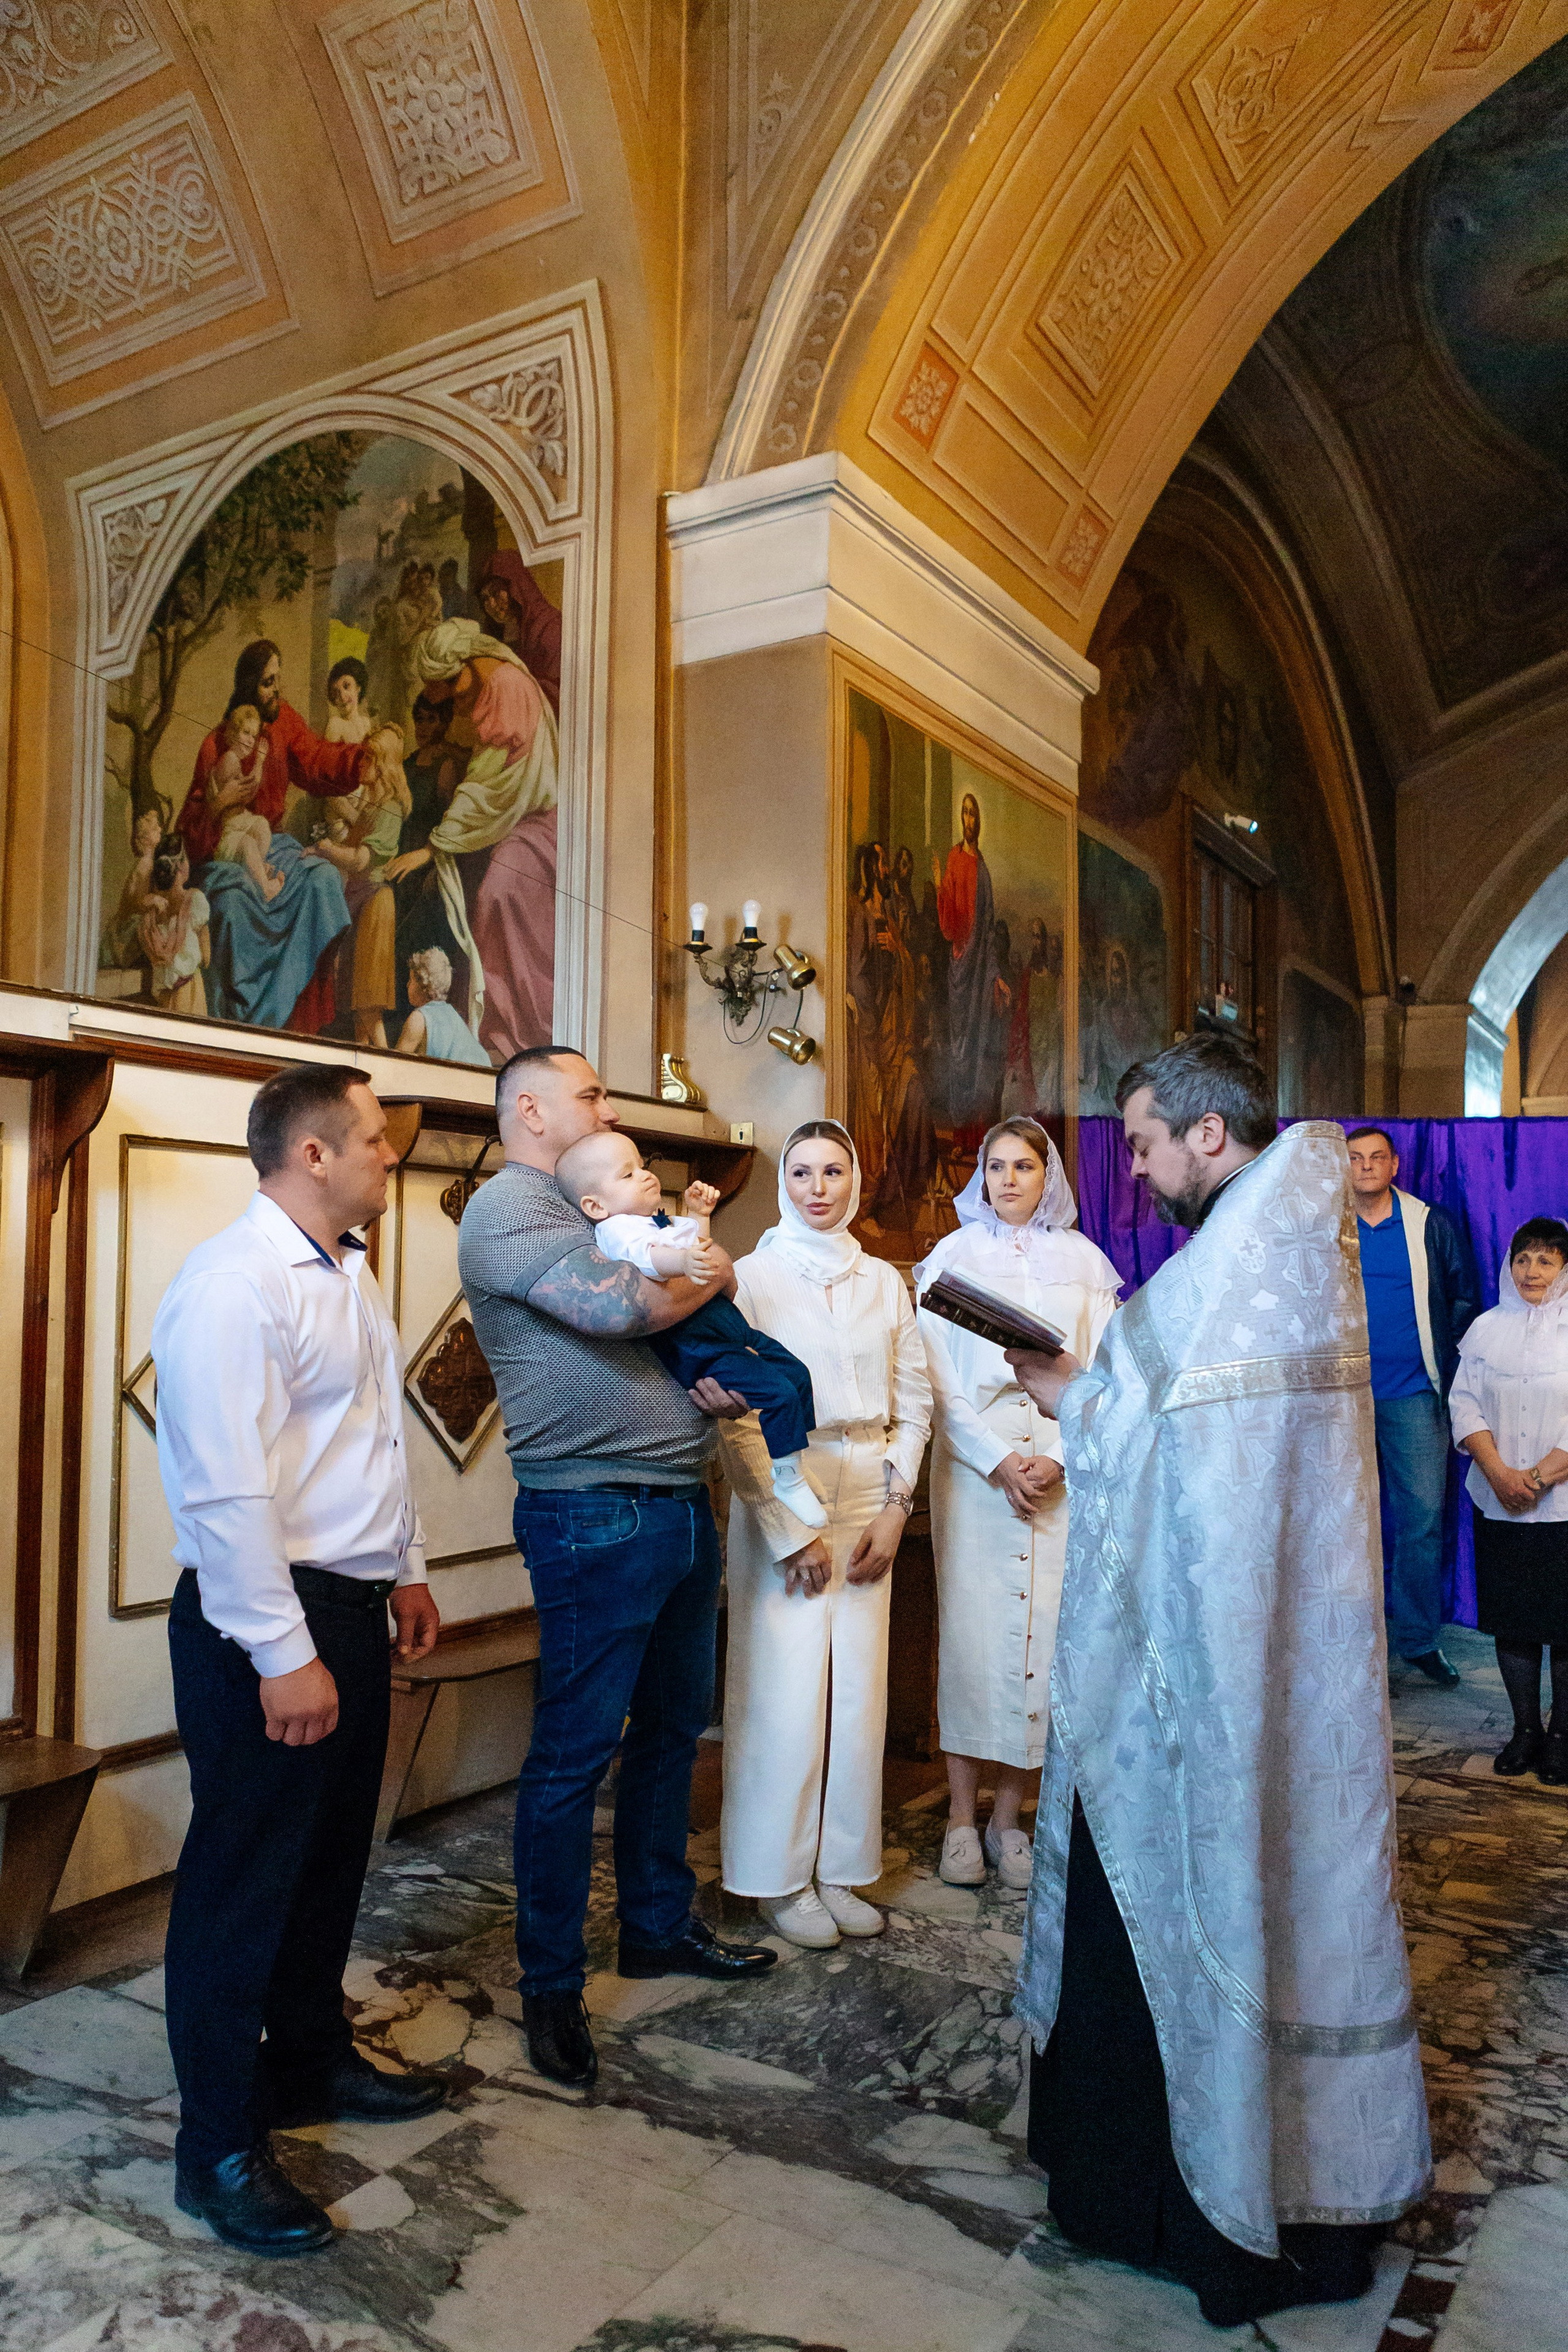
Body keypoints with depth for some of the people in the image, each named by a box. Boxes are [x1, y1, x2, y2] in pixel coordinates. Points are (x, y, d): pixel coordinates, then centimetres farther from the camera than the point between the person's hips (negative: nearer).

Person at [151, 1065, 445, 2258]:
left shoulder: (349, 1274, 11)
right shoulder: (233, 1284, -20)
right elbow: (226, 1491, -24)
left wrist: (407, 1568, 20)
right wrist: (284, 1656, -23)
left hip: (353, 1606, 9)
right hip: (267, 1625, -9)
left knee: (334, 1854, 20)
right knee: (245, 1878, 4)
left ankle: (311, 2061, 39)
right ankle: (219, 2147, 21)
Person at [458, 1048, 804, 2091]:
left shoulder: (599, 1213, 20)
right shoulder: (507, 1210, -9)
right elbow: (617, 1309, -23)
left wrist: (718, 1386, -2)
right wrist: (711, 1276, -4)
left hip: (682, 1504, 9)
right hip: (595, 1514, -9)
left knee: (674, 1728, 18)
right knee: (577, 1749, 0)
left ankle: (660, 1926, 34)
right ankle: (552, 1984, 15)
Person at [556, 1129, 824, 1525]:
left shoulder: (656, 1221, 19)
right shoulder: (616, 1229, -13)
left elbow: (699, 1248, 38)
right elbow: (644, 1255, -37)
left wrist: (699, 1215, 22)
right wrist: (682, 1260, -55)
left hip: (729, 1325, 10)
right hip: (697, 1347, -10)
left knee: (796, 1373, 12)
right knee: (778, 1391, -19)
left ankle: (793, 1463, 25)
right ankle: (787, 1480, -2)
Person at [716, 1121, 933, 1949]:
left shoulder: (884, 1282, 10)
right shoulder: (751, 1277, -3)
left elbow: (914, 1402, 10)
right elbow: (735, 1417, -8)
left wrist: (895, 1509, 0)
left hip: (868, 1499, 4)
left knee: (859, 1686, 7)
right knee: (784, 1688, 0)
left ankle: (839, 1869, 23)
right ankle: (780, 1879, 17)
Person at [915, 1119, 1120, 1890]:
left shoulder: (1082, 1259, 8)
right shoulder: (953, 1256, 5)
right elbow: (937, 1379, 0)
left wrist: (1058, 1457, -9)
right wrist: (1000, 1462, -9)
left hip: (1062, 1471, 1)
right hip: (974, 1470, -1)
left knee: (1040, 1633, 1)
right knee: (970, 1632, 0)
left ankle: (1007, 1817, 13)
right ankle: (961, 1818, 11)